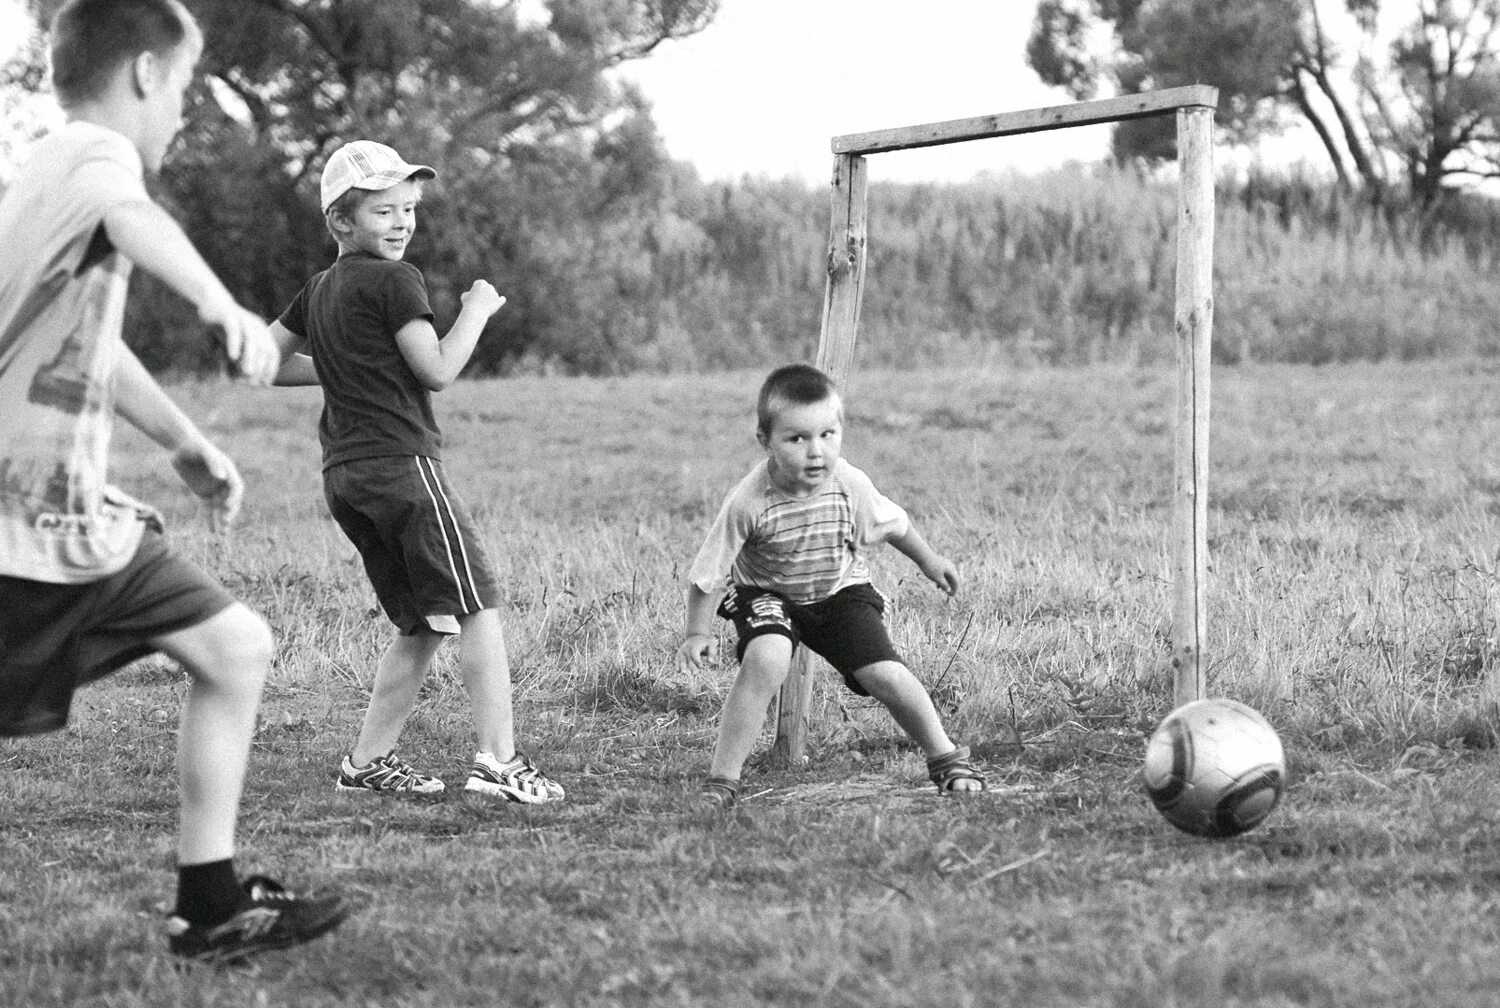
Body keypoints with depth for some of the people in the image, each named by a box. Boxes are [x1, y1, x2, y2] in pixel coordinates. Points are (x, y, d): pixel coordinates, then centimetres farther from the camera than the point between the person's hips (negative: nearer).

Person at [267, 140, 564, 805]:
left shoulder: (319, 289, 16)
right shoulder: (394, 280, -8)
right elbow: (438, 371, -12)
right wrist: (476, 309, 1)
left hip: (344, 475, 9)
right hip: (401, 462, -9)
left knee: (418, 628, 14)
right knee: (477, 608, -7)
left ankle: (368, 761, 11)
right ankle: (498, 761, -13)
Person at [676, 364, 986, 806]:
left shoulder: (849, 485, -23)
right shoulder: (748, 502, -31)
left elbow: (891, 523, 0)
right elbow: (708, 573, -19)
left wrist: (929, 560, 14)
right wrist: (698, 632, -20)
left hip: (839, 589, 2)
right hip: (766, 593, -2)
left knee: (884, 673, -15)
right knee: (766, 658, -31)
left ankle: (946, 757, 11)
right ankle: (722, 780, -21)